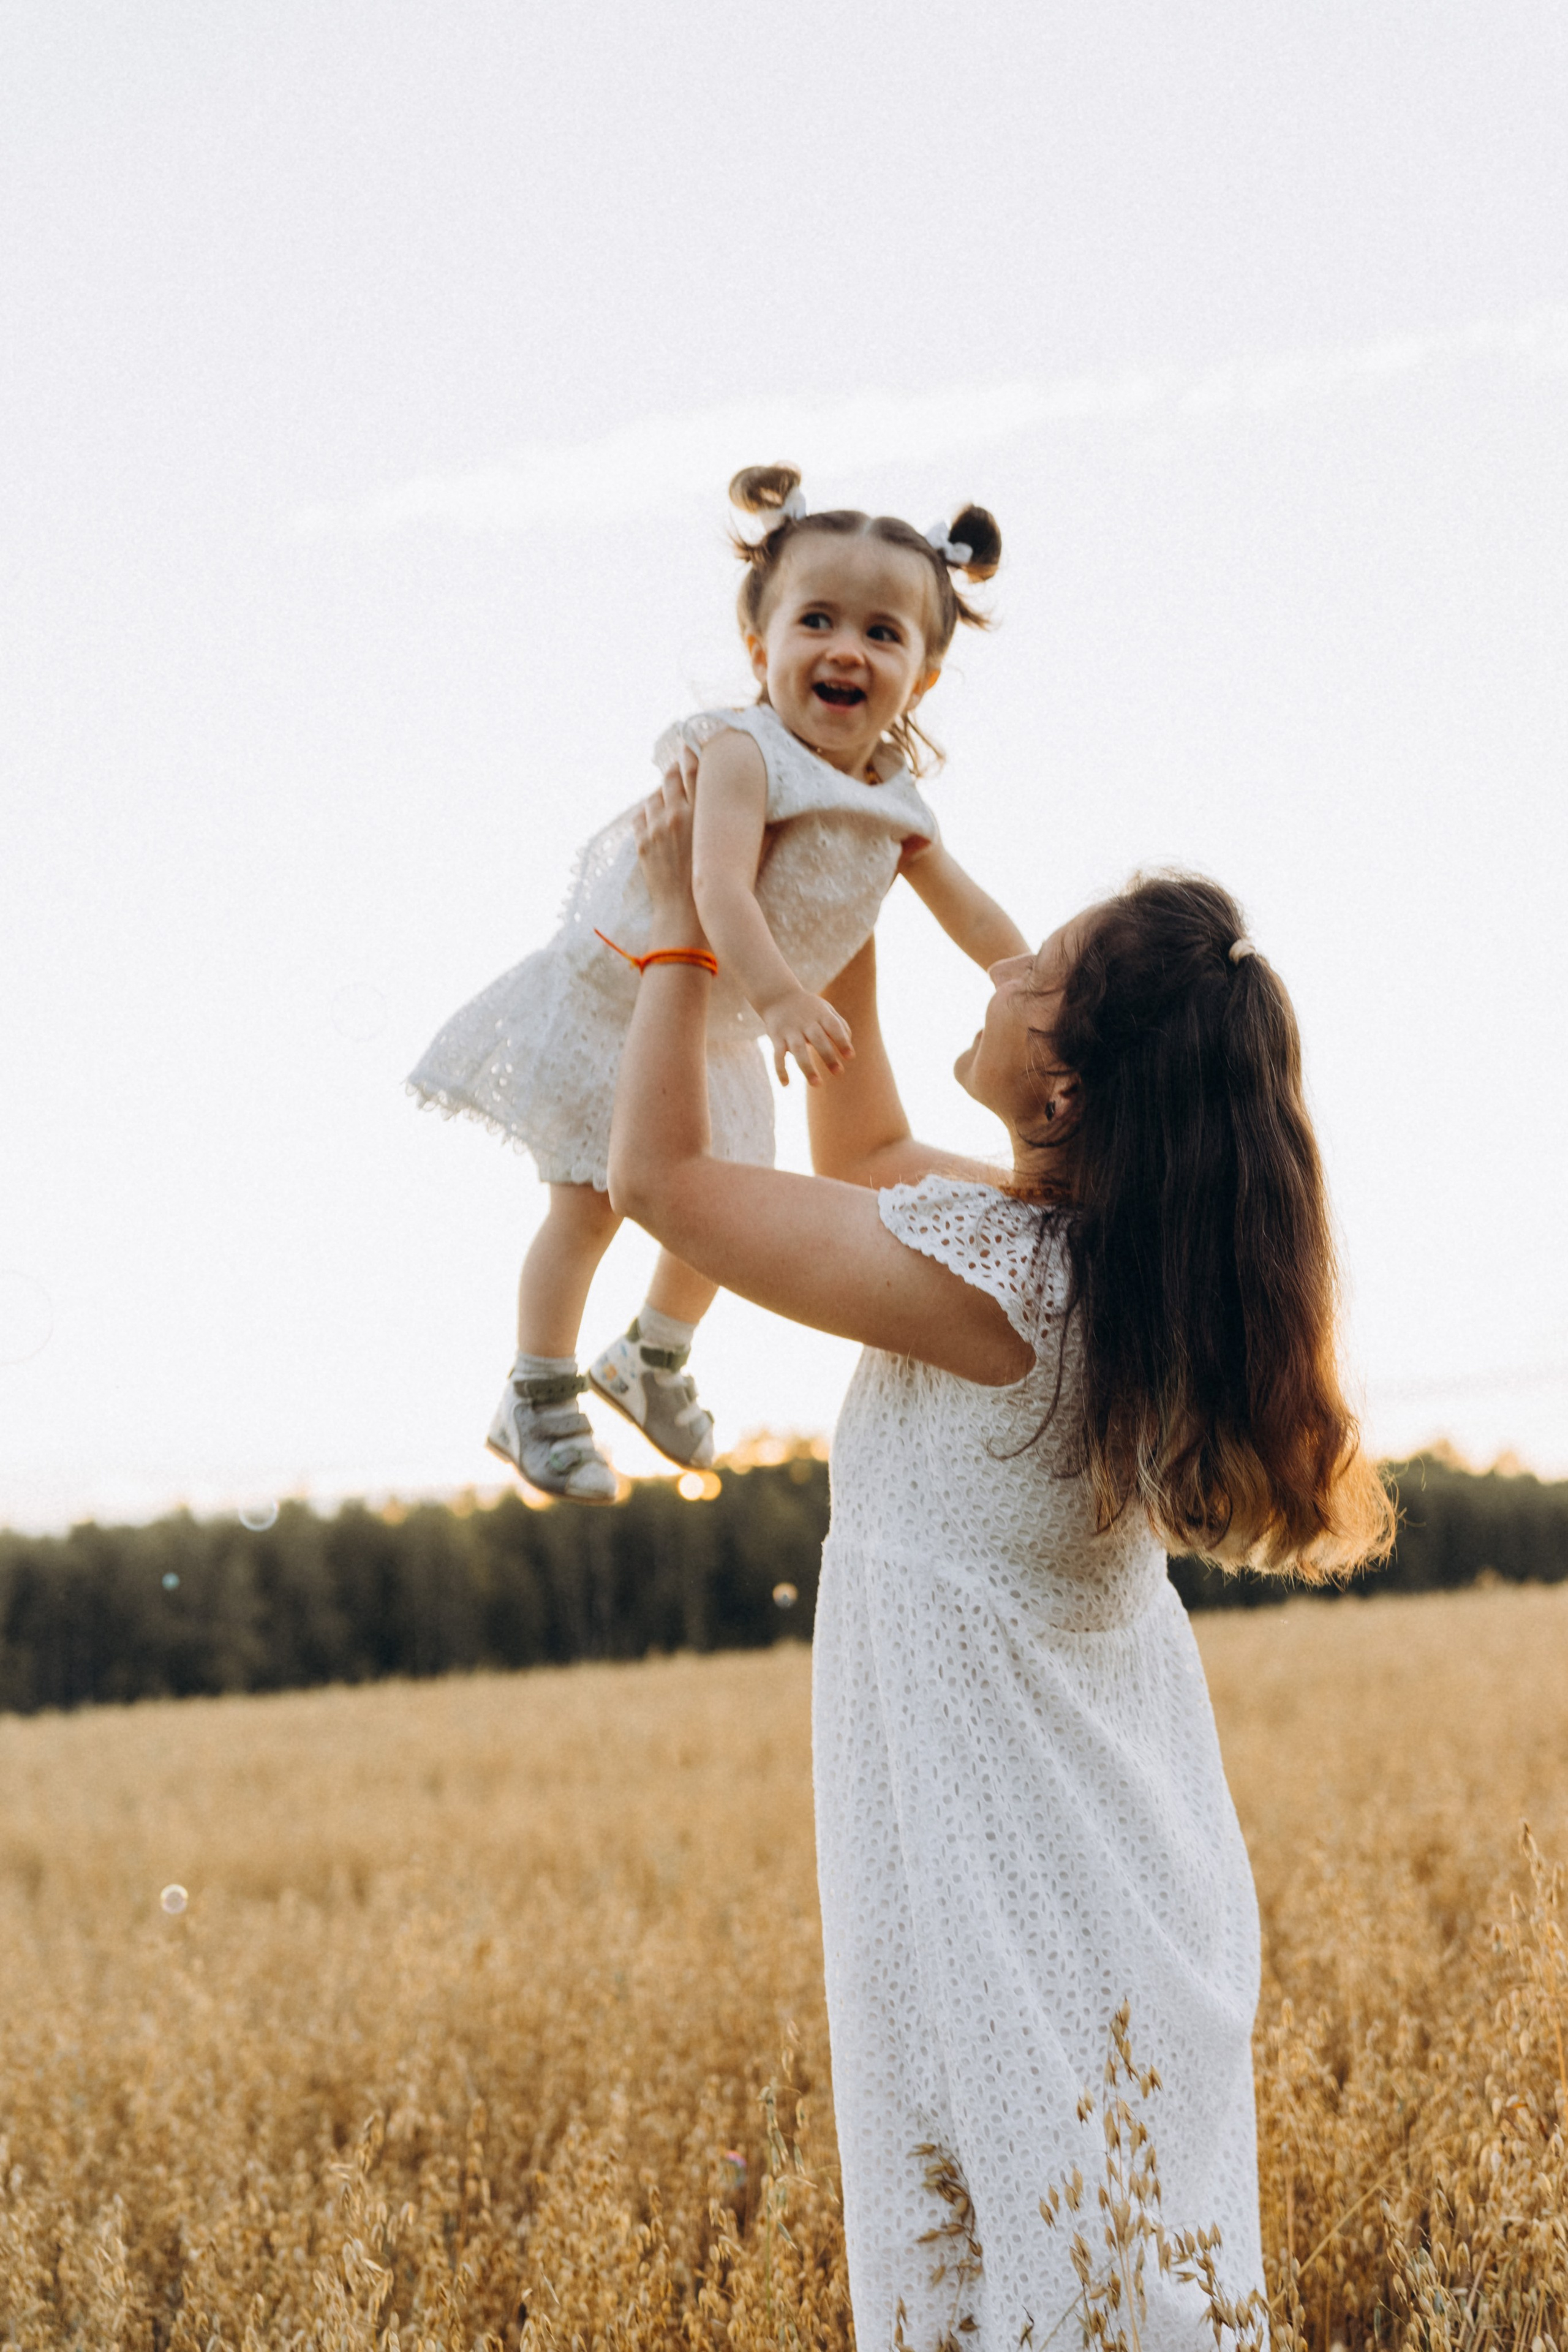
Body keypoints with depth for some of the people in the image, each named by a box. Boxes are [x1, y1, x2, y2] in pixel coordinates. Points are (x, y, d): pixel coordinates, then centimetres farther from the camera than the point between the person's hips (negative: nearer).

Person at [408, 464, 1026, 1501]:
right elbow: (721, 889, -45)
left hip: (720, 1034, 7)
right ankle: (538, 1400, 18)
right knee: (589, 1203, -1)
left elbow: (973, 915, 4)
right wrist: (779, 997, -58)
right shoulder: (742, 754, -29)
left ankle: (655, 1359, 44)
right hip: (617, 998, -7)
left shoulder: (897, 810, -8)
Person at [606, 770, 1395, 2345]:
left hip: (995, 1866, -8)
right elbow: (867, 1159, 18)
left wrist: (682, 920, -5)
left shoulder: (983, 1274, -25)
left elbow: (657, 1176, -14)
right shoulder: (1134, 1250, 0)